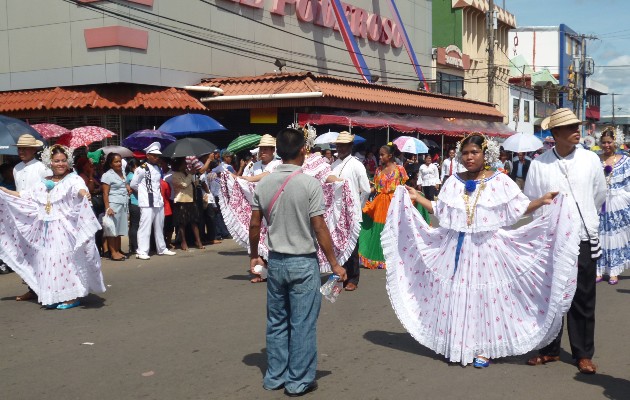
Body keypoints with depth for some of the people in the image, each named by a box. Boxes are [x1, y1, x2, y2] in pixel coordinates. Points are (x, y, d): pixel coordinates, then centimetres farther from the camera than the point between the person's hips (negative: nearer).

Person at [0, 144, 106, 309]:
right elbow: (23, 196, 23)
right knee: (48, 261, 7)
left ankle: (73, 296, -1)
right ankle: (54, 296, 16)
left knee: (66, 259, -7)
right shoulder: (43, 183, 14)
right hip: (47, 230, 6)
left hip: (65, 228, -6)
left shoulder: (73, 179, -4)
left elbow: (80, 189, -27)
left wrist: (84, 194, -50)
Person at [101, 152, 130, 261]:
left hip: (124, 205, 7)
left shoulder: (122, 173, 14)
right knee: (112, 229, -3)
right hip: (114, 205, -7)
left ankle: (118, 251, 15)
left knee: (120, 229, 9)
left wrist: (128, 188, 10)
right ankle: (113, 253, -1)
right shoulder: (107, 175, -6)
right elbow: (105, 193, -10)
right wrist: (107, 208, -18)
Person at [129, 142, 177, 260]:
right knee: (145, 226, -9)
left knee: (159, 227, 15)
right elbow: (133, 184, -4)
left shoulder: (158, 169, 14)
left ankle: (162, 248, 24)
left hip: (158, 201, 8)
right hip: (147, 202, -7)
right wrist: (143, 192, 7)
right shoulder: (142, 169, -9)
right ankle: (142, 251, -9)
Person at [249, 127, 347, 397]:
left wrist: (253, 255, 20)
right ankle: (298, 381, 14)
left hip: (276, 261, 5)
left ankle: (275, 377, 25)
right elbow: (319, 228, -14)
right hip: (303, 262, -5)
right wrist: (334, 263, -6)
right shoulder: (309, 183, -14)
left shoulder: (264, 184, 0)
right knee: (302, 324, 6)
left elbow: (254, 225, 5)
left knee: (276, 322, 15)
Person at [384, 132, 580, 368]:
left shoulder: (499, 182, -2)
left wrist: (542, 200, -17)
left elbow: (520, 208, -3)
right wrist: (418, 198, 10)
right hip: (458, 248, 3)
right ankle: (458, 346, 16)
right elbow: (440, 211, 13)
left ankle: (483, 349, 12)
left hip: (487, 249, -3)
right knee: (457, 295, 4)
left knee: (486, 296, 1)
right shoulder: (454, 182, 7)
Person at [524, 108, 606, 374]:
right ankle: (550, 349, 22)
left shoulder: (590, 159, 0)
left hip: (584, 237, 0)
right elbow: (530, 201, 3)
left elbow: (599, 195, 11)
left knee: (583, 298, 6)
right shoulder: (539, 164, -4)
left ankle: (583, 353, 17)